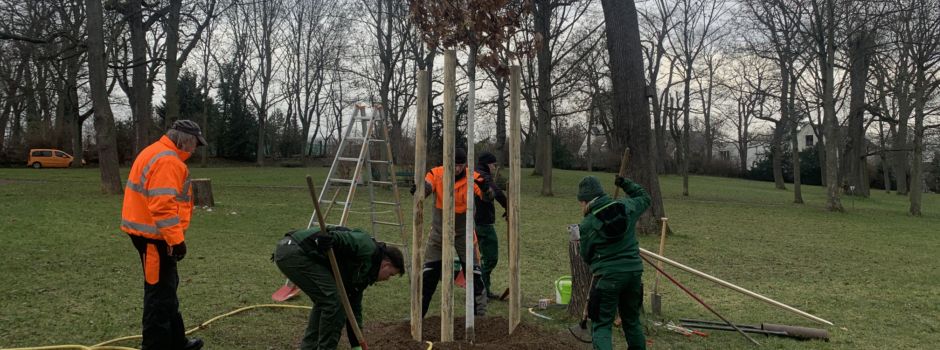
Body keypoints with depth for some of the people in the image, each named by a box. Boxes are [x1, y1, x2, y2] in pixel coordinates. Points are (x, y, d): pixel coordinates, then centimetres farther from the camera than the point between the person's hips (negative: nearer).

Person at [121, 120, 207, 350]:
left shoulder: (156, 153, 15)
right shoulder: (167, 160, -19)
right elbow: (163, 206, -27)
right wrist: (176, 239, -25)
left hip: (147, 231, 11)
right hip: (154, 236, -11)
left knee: (167, 289, 18)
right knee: (160, 293, -3)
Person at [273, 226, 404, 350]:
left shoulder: (360, 272, 24)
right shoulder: (368, 249, -2)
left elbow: (354, 308, 27)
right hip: (296, 250, -10)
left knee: (324, 301, 21)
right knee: (333, 301, -4)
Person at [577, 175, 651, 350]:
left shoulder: (587, 224, -10)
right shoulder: (626, 206, 0)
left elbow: (586, 256, 1)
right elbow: (645, 198, 22)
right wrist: (626, 183, 24)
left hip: (607, 277, -5)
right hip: (634, 272, 5)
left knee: (601, 324, 3)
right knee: (632, 320, 22)